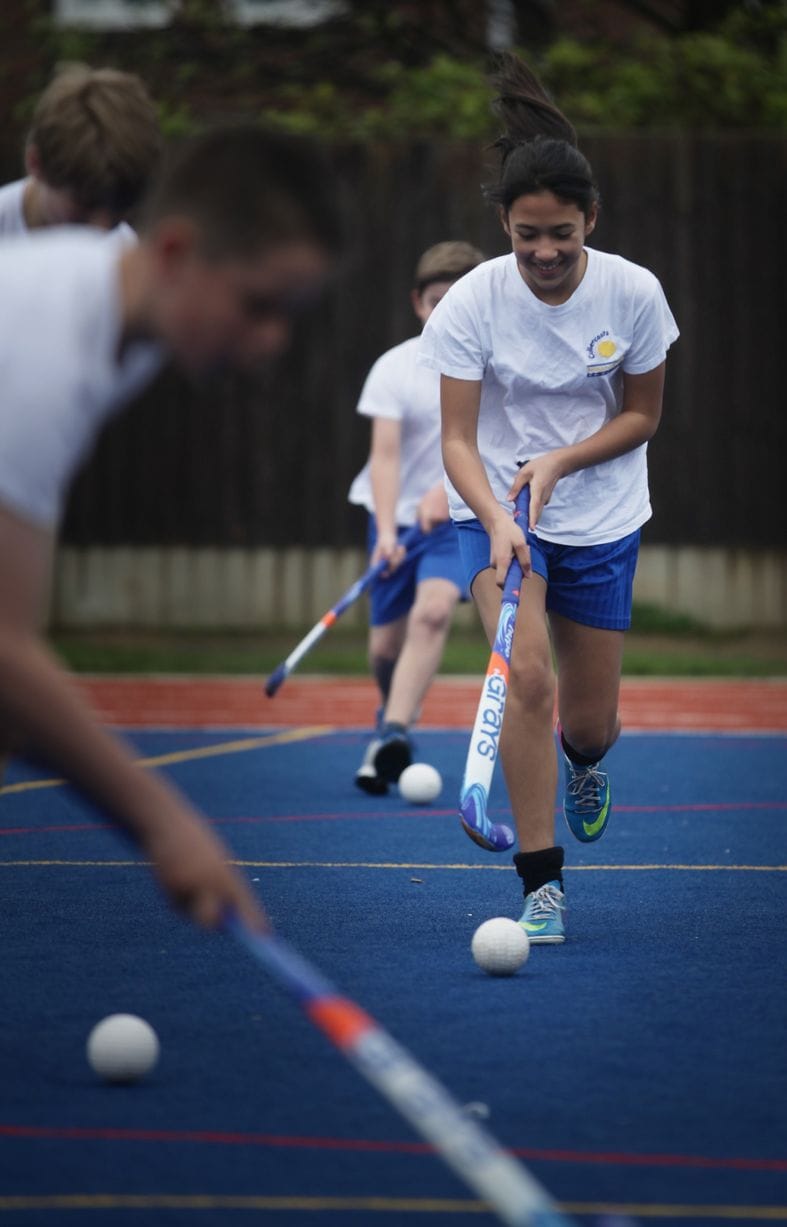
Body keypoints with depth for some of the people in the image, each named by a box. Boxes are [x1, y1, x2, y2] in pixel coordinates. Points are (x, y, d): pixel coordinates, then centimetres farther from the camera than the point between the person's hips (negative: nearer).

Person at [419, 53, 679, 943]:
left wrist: (558, 462, -17)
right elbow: (457, 439, -16)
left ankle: (584, 762, 47)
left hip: (601, 515, 2)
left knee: (589, 722, 6)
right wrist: (497, 520, -33)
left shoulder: (634, 293, -13)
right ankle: (542, 883, -14)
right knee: (528, 676, -23)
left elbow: (642, 414, -2)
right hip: (495, 509, -2)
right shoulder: (472, 303, -17)